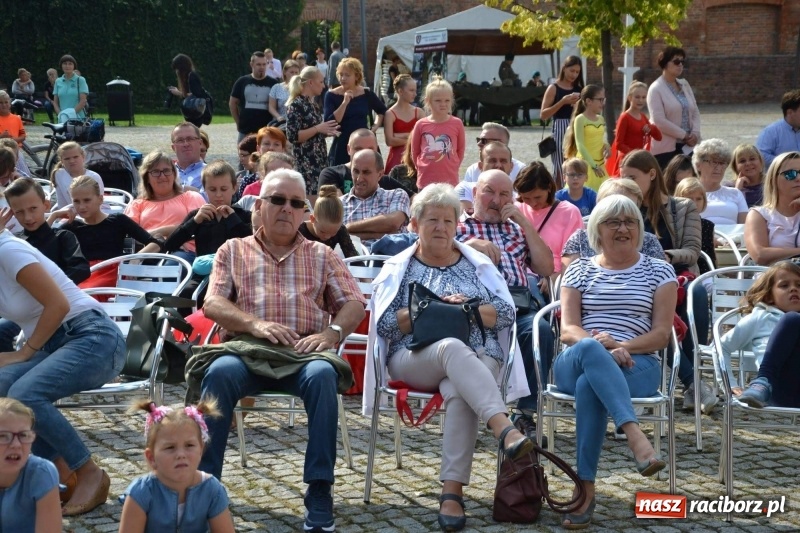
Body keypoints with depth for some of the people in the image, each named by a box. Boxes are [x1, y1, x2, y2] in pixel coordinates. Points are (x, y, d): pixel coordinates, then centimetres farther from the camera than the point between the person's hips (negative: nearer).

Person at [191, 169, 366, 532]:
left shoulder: (321, 255, 24)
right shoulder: (233, 251, 21)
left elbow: (354, 304, 13)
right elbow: (213, 303, 7)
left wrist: (331, 332, -9)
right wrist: (255, 324, -12)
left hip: (304, 352, 0)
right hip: (246, 349, 0)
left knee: (322, 374, -36)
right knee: (219, 373, -35)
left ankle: (319, 490, -34)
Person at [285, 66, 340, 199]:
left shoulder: (312, 104, 15)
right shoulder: (296, 105, -11)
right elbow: (292, 136, -18)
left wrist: (326, 131, 10)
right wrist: (318, 129, -20)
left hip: (319, 160, 9)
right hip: (306, 163, -9)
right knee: (310, 201, -10)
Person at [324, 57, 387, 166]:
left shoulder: (367, 94, 5)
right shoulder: (332, 95, -3)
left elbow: (382, 110, 24)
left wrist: (376, 126, 7)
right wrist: (345, 102, -19)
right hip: (342, 148, -2)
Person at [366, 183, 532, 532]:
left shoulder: (478, 265, 20)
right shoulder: (398, 268, 17)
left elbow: (506, 314, 8)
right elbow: (385, 323, 2)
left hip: (478, 359, 1)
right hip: (415, 357, -1)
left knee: (460, 390, -37)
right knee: (453, 348, -38)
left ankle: (452, 491, -41)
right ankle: (505, 430, -58)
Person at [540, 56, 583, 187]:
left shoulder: (579, 89, 14)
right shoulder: (554, 88, 1)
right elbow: (543, 115, -6)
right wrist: (562, 102, -15)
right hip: (560, 131, -4)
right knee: (561, 170, -6)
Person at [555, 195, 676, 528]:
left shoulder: (659, 271, 14)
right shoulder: (579, 270, 17)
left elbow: (662, 333, 4)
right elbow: (568, 330, 5)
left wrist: (622, 347, -15)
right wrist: (598, 343, -18)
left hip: (636, 366, -1)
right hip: (575, 364, 1)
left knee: (589, 385, -38)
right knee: (589, 350, -40)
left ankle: (586, 490, -42)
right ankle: (635, 436, -55)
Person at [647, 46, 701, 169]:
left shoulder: (684, 85, 13)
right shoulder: (656, 89, -8)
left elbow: (695, 112, 13)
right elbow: (659, 121, -16)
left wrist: (695, 133, -5)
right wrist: (684, 135, -14)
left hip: (687, 146, 6)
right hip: (665, 148, -6)